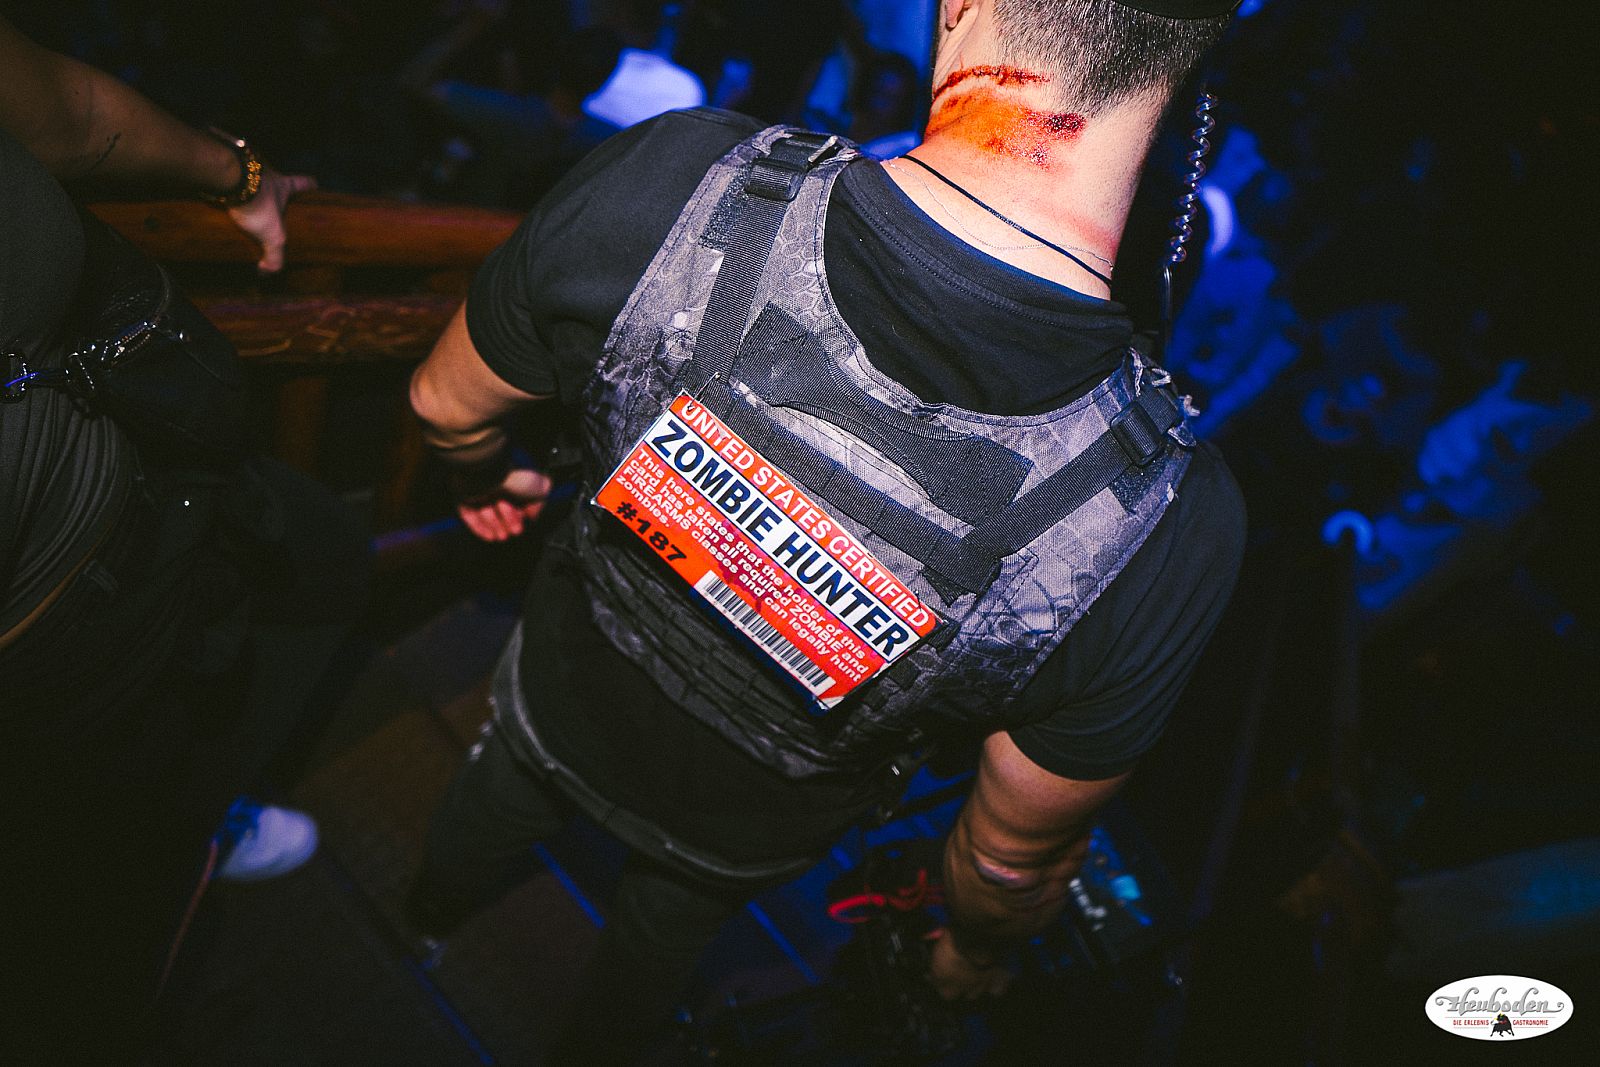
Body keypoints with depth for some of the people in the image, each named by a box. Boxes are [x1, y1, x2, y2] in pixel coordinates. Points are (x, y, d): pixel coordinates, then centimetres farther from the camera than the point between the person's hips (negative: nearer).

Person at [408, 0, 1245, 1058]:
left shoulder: (673, 185, -38)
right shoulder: (1166, 530, -40)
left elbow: (447, 404, -16)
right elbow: (1017, 851, -22)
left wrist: (485, 476, 10)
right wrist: (977, 951, 4)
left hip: (562, 696, 1)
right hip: (745, 831, 0)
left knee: (501, 795, 39)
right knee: (674, 900, 37)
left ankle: (437, 906, 75)